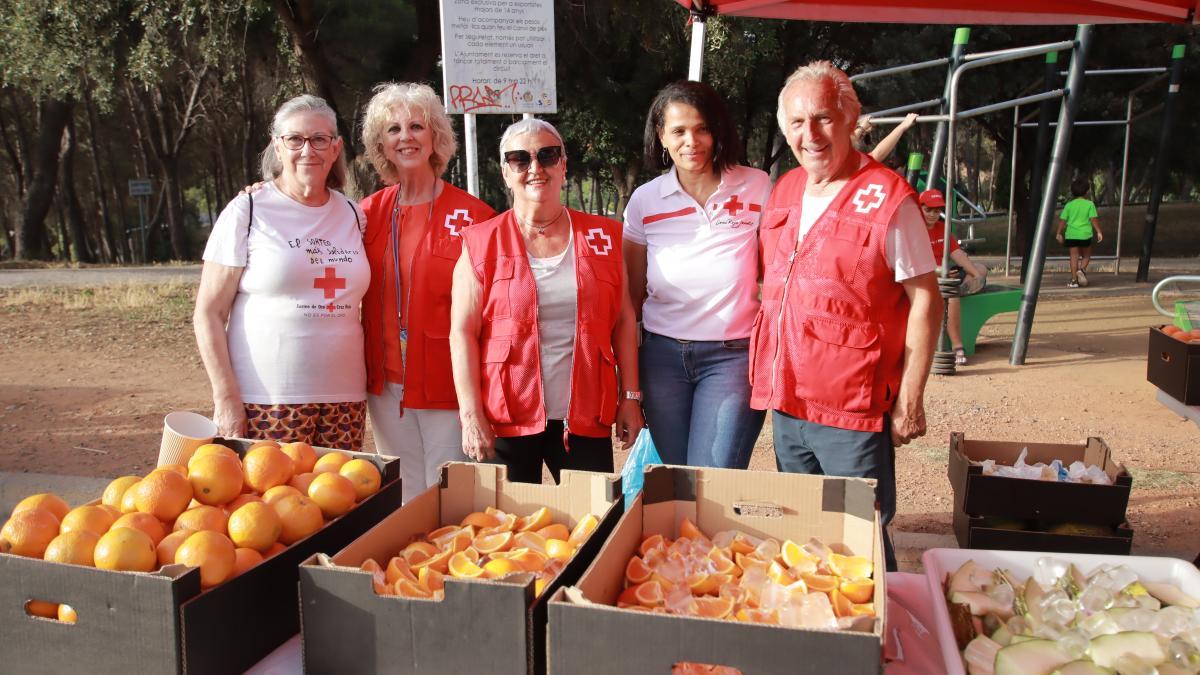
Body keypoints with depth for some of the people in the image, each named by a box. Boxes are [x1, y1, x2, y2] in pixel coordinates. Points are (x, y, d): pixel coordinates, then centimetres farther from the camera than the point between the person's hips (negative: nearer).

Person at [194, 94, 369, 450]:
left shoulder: (353, 215, 11)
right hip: (266, 402, -3)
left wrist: (372, 382, 10)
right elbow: (209, 314, -3)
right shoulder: (247, 212, -1)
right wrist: (226, 399, -10)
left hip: (344, 397, 4)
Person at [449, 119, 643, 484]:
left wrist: (630, 397, 5)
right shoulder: (482, 243, 1)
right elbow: (462, 332, -2)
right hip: (506, 419, -1)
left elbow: (623, 320, 10)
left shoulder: (602, 236, 8)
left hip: (585, 418, 2)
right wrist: (471, 416, -9)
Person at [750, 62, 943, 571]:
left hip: (853, 412, -6)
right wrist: (769, 377, 14)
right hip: (785, 402, 7)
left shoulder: (887, 198, -11)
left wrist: (910, 399, -12)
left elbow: (924, 301, -10)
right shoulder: (783, 192, 9)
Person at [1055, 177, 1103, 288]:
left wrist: (1059, 233, 12)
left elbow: (1062, 220, 4)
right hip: (1085, 234, -1)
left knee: (1074, 256, 3)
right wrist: (1098, 232, -2)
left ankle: (1074, 280, 0)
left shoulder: (1069, 205, 4)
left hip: (1071, 234, 1)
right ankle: (1082, 269, -10)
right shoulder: (1089, 204, -1)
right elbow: (1094, 219, -7)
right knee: (1086, 255, 18)